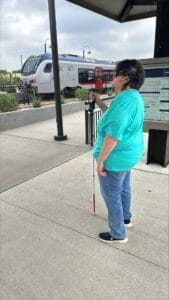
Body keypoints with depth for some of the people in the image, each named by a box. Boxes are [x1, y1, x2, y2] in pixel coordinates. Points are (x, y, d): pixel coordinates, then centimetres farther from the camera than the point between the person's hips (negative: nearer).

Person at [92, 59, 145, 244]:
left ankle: (118, 234, 24)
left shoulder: (124, 99, -26)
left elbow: (113, 135, -30)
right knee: (123, 188, 26)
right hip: (129, 153, 10)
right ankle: (126, 218, 47)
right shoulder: (134, 96, 7)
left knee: (111, 195, 6)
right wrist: (99, 103, 11)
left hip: (116, 157, -10)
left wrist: (100, 160, -23)